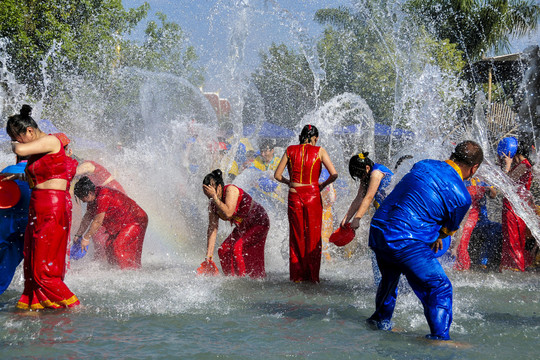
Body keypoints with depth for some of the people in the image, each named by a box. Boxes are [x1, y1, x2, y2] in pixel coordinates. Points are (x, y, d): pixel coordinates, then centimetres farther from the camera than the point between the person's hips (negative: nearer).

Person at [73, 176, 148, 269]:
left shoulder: (103, 197, -28)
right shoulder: (93, 197, 2)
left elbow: (97, 222, -24)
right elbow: (87, 217, 16)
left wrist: (86, 238, -16)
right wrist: (78, 235, 16)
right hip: (121, 225, 10)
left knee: (118, 247, -18)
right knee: (109, 247, 5)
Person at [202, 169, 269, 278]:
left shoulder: (230, 190, -26)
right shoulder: (213, 205, -6)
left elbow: (228, 213, -39)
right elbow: (212, 229, -5)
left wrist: (214, 196, -35)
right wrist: (209, 255, -8)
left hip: (259, 223, -7)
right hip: (242, 228, 7)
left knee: (238, 248, -21)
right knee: (223, 250, -4)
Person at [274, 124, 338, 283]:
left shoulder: (290, 150, 4)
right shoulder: (319, 151, -1)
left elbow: (277, 175, 3)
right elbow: (334, 174, -10)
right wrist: (323, 185, 6)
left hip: (294, 197, 2)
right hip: (313, 196, -2)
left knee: (296, 236, 11)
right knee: (313, 236, 8)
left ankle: (297, 275, 14)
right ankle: (313, 276, 11)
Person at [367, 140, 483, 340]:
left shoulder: (423, 165, 10)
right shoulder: (461, 196, -7)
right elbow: (449, 230, 10)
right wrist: (436, 238, 32)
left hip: (377, 231, 8)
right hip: (406, 242, -8)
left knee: (390, 278, 31)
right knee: (440, 287, 2)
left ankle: (380, 320, 48)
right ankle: (439, 337, -5)